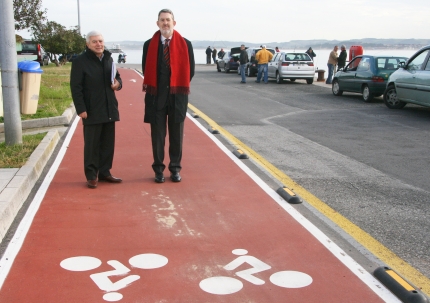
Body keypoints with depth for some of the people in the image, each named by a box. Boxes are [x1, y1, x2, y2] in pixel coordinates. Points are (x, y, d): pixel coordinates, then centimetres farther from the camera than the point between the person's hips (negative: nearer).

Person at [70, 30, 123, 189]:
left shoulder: (108, 58, 12)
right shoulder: (80, 61, -8)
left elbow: (116, 76, 24)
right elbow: (76, 87, -11)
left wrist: (118, 83, -2)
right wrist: (81, 109, -17)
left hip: (109, 109, 6)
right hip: (92, 111, -6)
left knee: (108, 143, 10)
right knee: (92, 144, 0)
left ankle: (104, 172, 21)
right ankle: (91, 175, 9)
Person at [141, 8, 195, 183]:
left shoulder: (185, 44, 0)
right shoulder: (149, 45, 3)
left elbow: (190, 69, 4)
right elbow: (146, 69, 10)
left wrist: (180, 87, 4)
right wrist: (152, 87, 5)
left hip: (177, 95, 0)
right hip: (156, 95, 0)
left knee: (176, 134, 7)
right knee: (157, 134, 5)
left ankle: (175, 169, 19)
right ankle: (158, 169, 16)